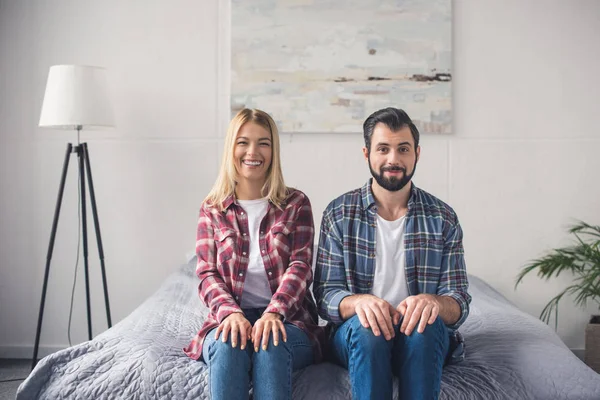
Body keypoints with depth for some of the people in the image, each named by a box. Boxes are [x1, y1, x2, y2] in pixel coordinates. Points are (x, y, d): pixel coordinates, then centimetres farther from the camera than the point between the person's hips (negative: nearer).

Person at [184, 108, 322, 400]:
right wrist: (231, 312, -19)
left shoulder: (296, 204, 8)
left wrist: (273, 313, -23)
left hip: (286, 318, -1)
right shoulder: (212, 209, 11)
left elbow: (300, 267, -4)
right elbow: (207, 274, 3)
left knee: (270, 344, -35)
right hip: (230, 317, 1)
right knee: (228, 345, -34)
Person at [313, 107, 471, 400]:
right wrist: (359, 302, -28)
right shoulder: (339, 214, 2)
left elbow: (459, 304, -1)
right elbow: (326, 297, -3)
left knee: (426, 322, -32)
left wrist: (434, 302, -27)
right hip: (356, 336, 0)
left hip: (423, 336, 1)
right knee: (366, 326, -33)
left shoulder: (443, 218, 4)